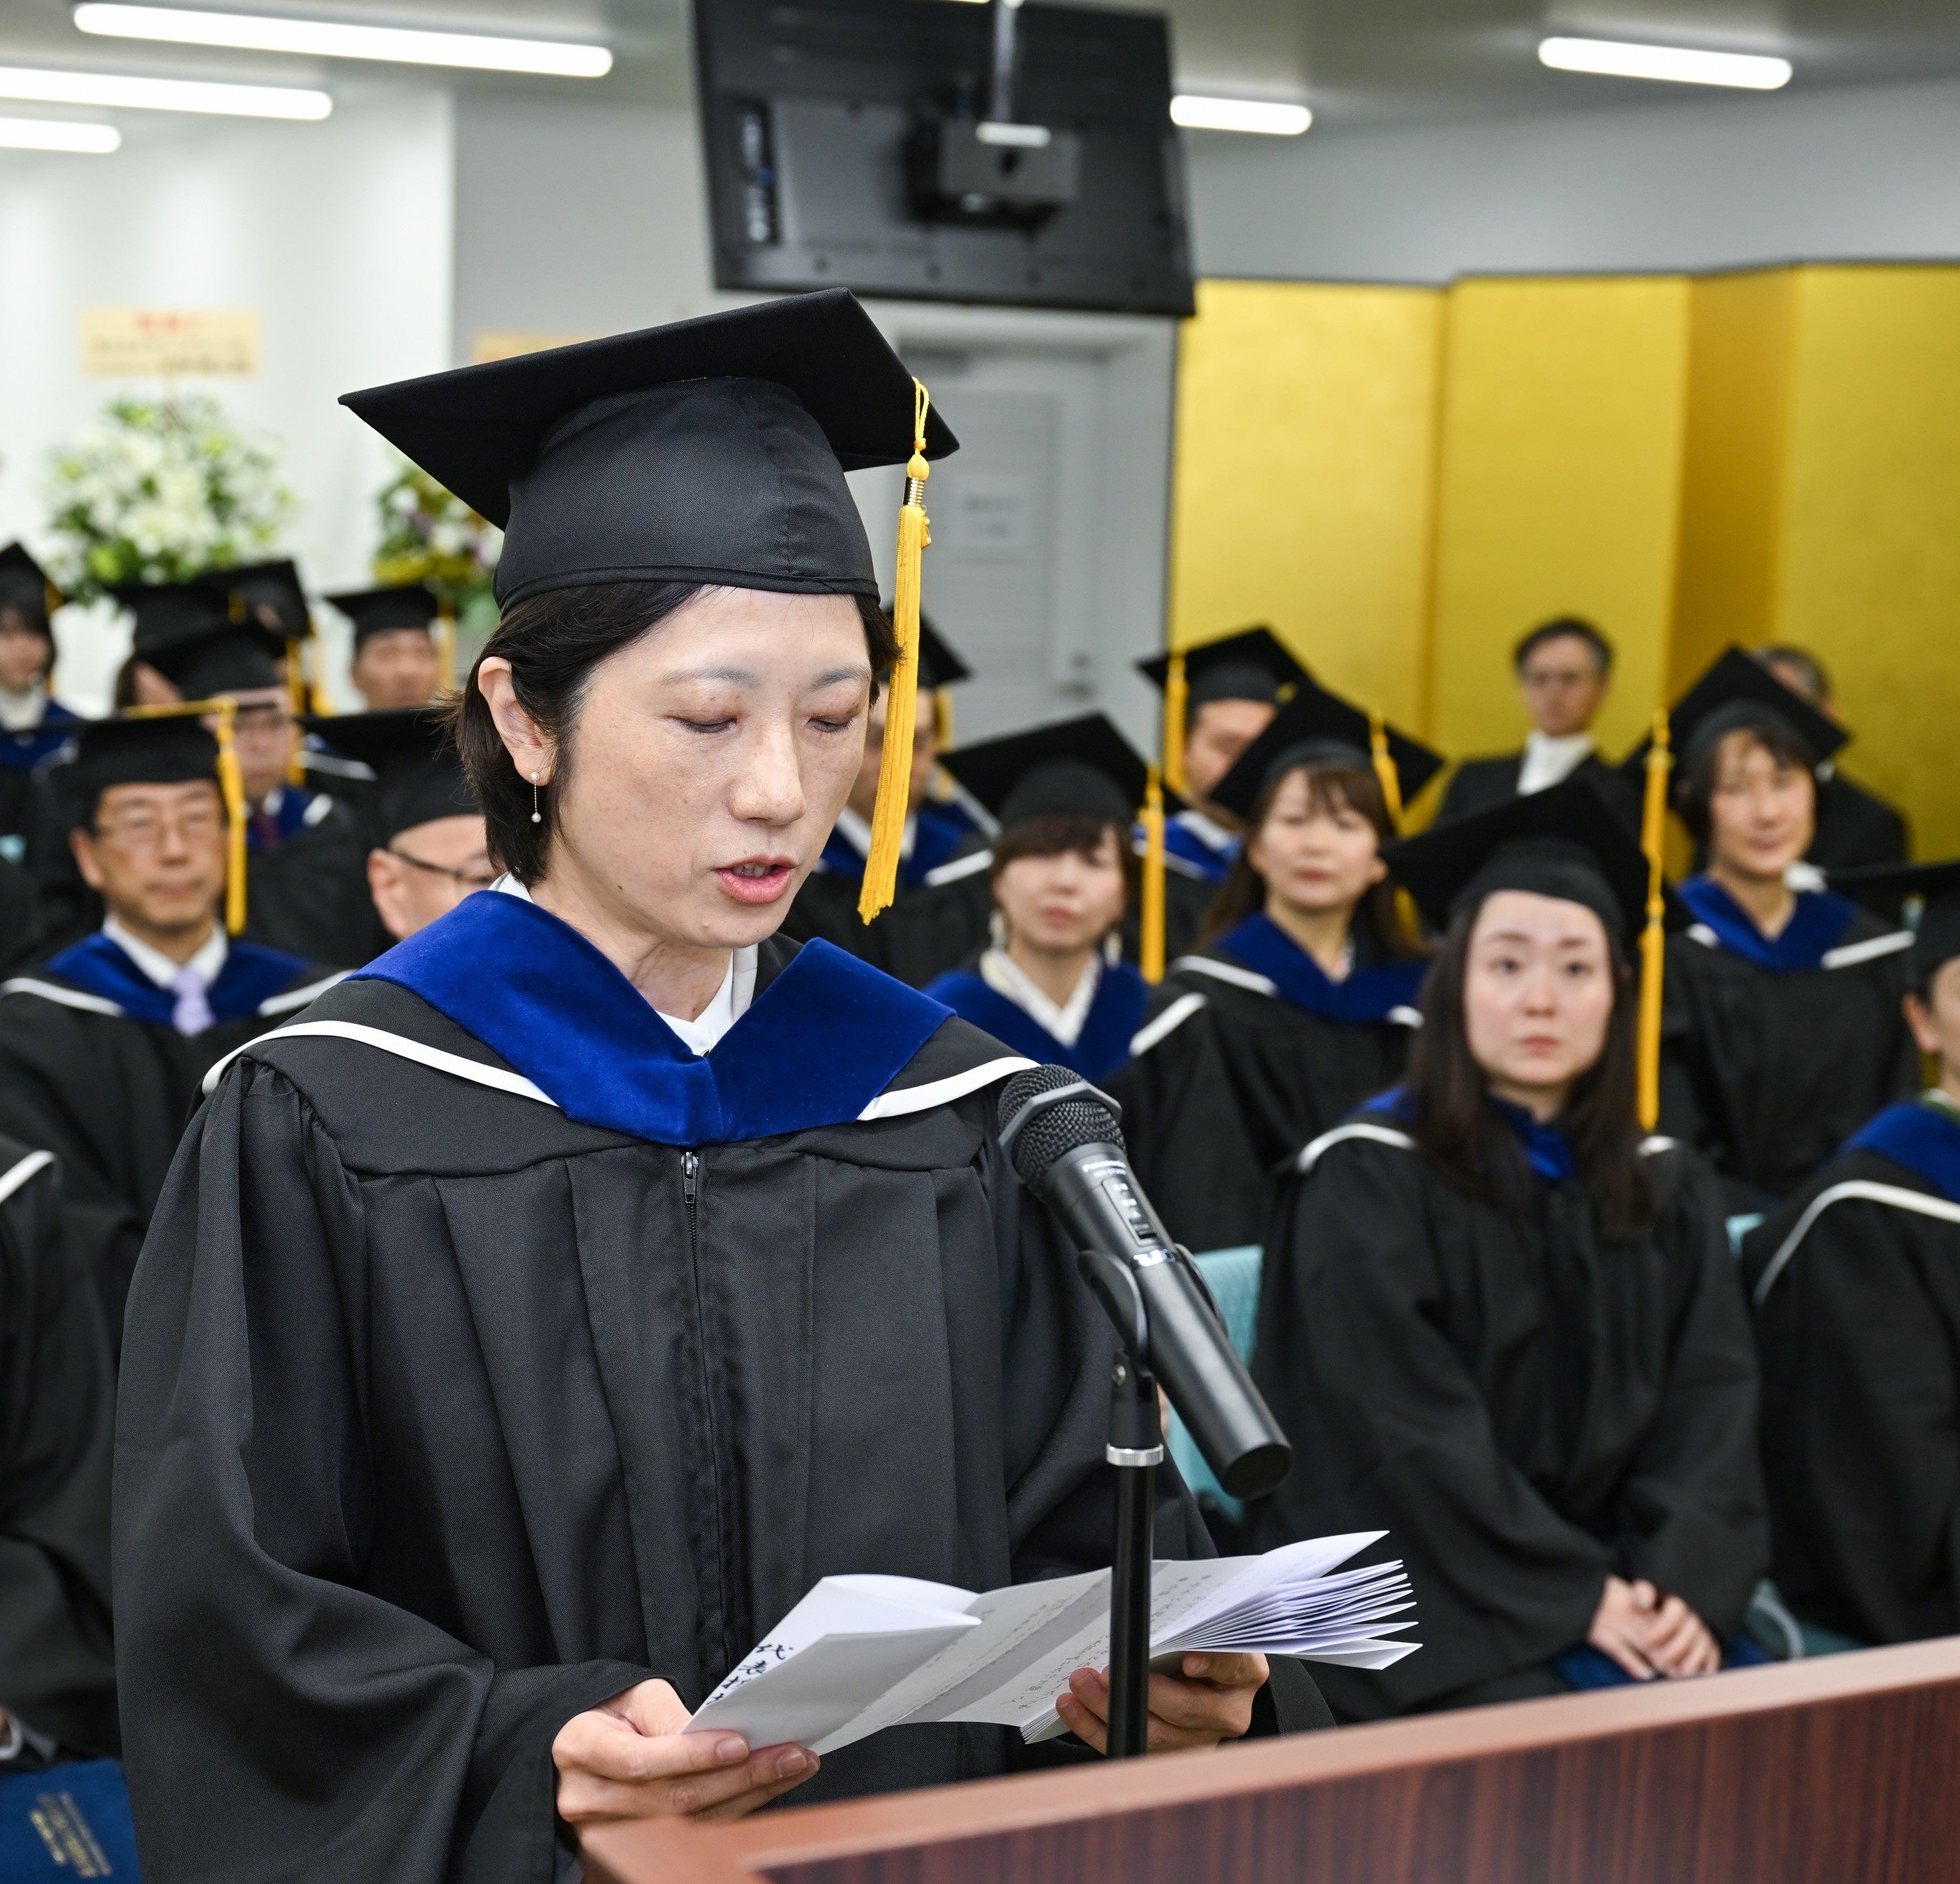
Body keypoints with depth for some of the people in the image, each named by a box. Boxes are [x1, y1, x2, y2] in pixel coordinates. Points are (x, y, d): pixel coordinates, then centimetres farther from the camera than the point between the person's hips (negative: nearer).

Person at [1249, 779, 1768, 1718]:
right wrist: (1578, 1596, -17)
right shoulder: (1365, 1181, -5)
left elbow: (1709, 1407, 3)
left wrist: (1685, 1586, -14)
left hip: (1614, 1579, 5)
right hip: (1416, 1589, -4)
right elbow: (1410, 1435, -12)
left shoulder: (1670, 1191, 11)